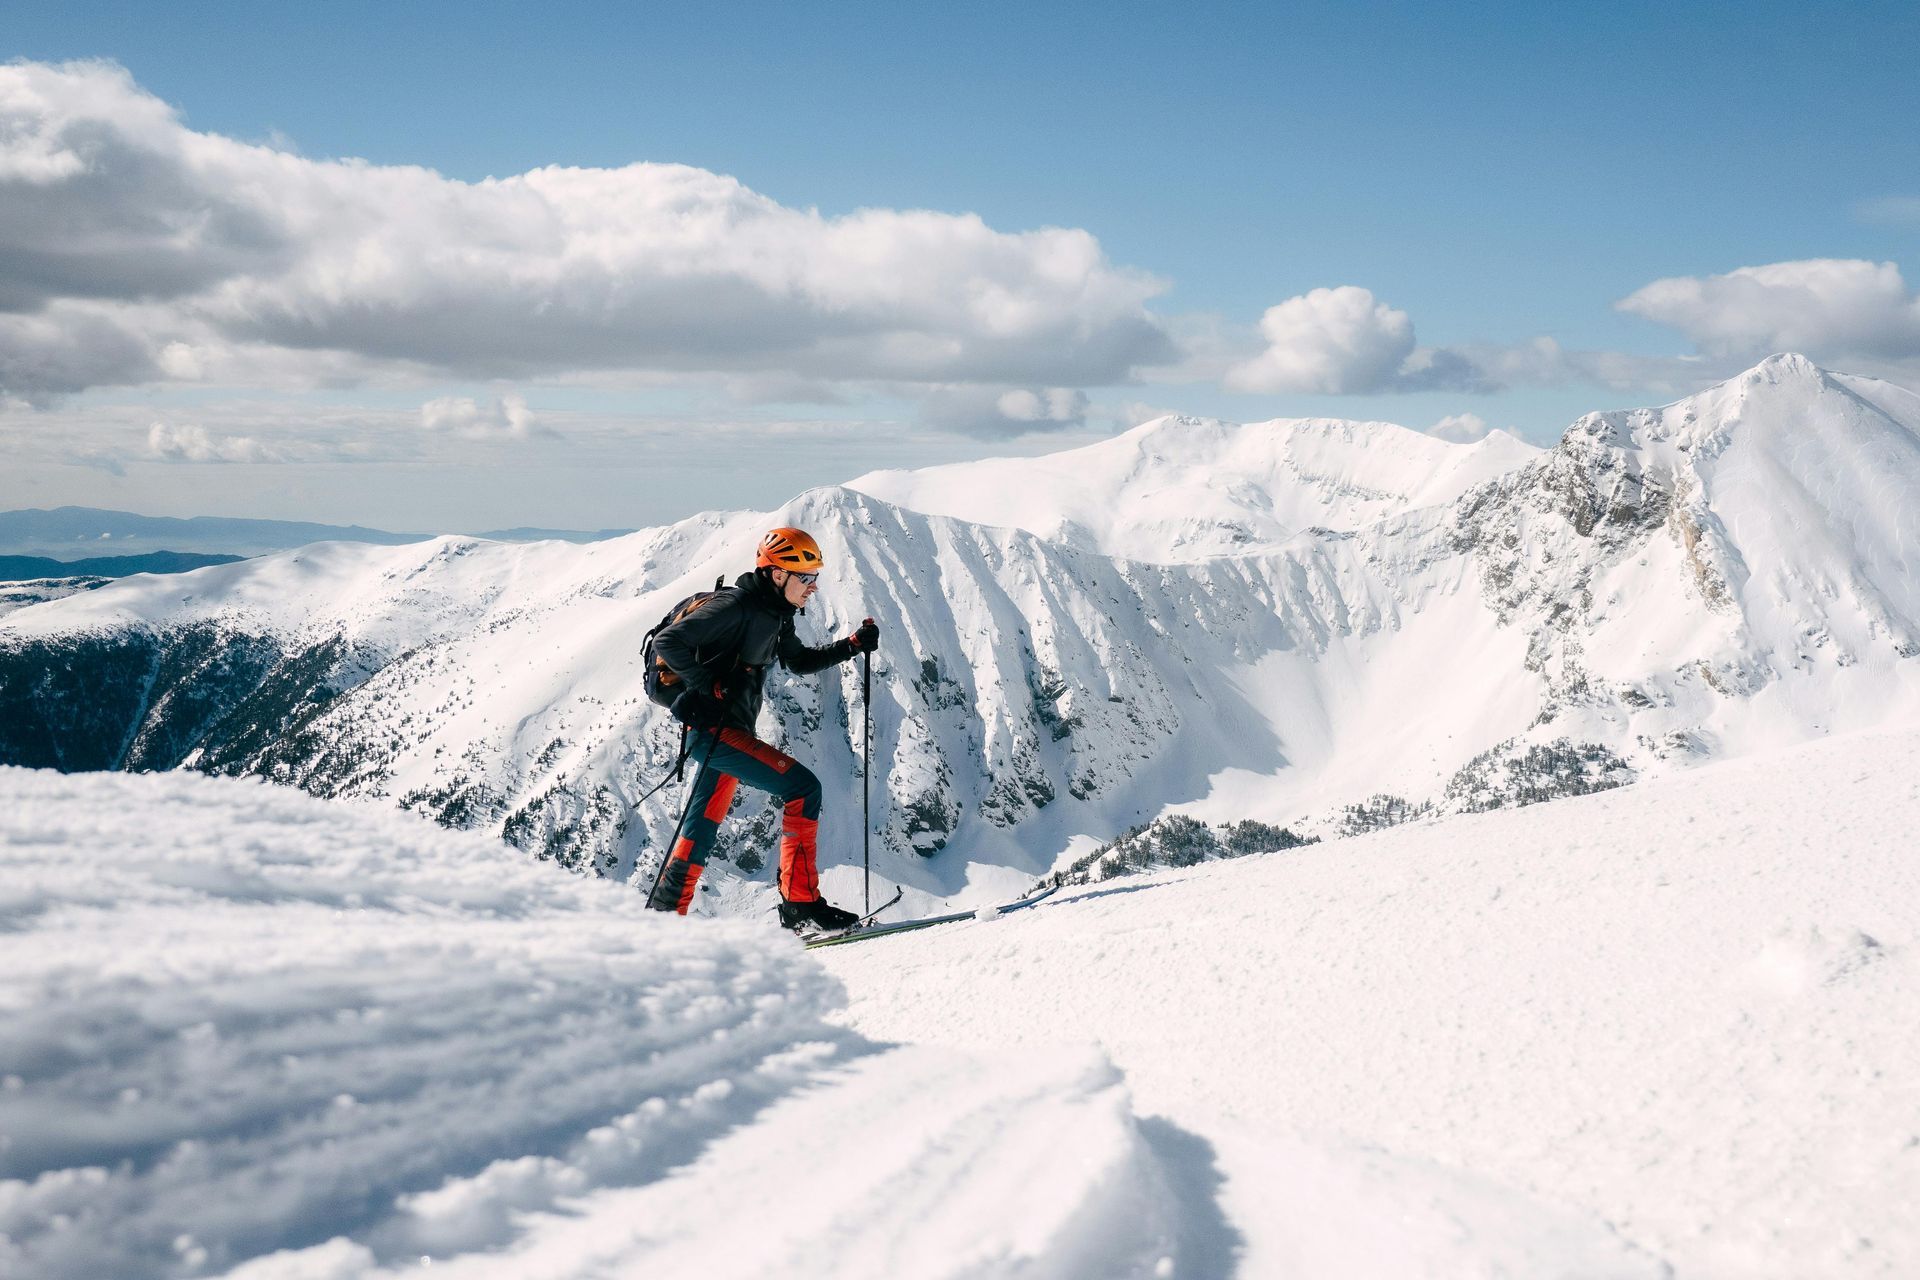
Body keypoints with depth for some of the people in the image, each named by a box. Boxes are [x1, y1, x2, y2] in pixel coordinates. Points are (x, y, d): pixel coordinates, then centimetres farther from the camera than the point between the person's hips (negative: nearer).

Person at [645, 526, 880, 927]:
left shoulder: (776, 615, 13)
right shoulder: (735, 606, -15)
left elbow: (799, 661, 27)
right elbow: (667, 642, -19)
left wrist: (852, 645, 14)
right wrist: (709, 686, -24)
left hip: (731, 731, 10)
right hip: (714, 727, -10)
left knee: (702, 830, 14)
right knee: (803, 786, -15)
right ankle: (801, 902, -14)